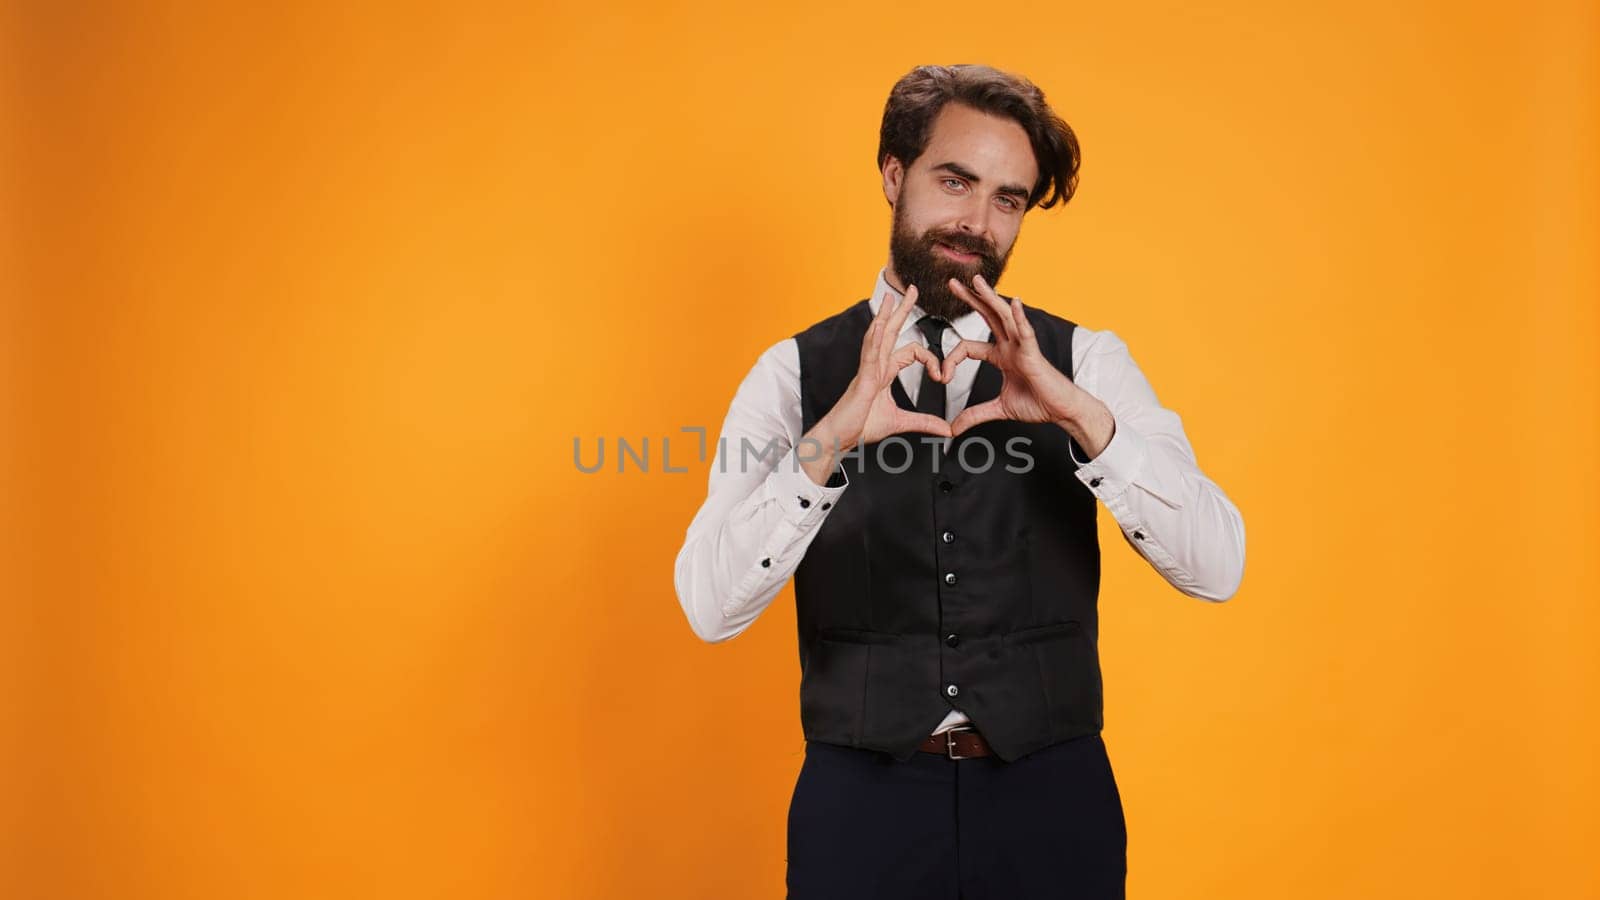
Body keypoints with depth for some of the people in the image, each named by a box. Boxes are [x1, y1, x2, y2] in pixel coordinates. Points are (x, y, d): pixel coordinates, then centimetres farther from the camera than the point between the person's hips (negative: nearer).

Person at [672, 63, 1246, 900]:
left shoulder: (1084, 362, -1)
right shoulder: (796, 374, -2)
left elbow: (1216, 565, -12)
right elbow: (710, 603, -12)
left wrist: (1080, 414, -26)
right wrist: (832, 438, -26)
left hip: (1050, 801, 1)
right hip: (860, 801, 0)